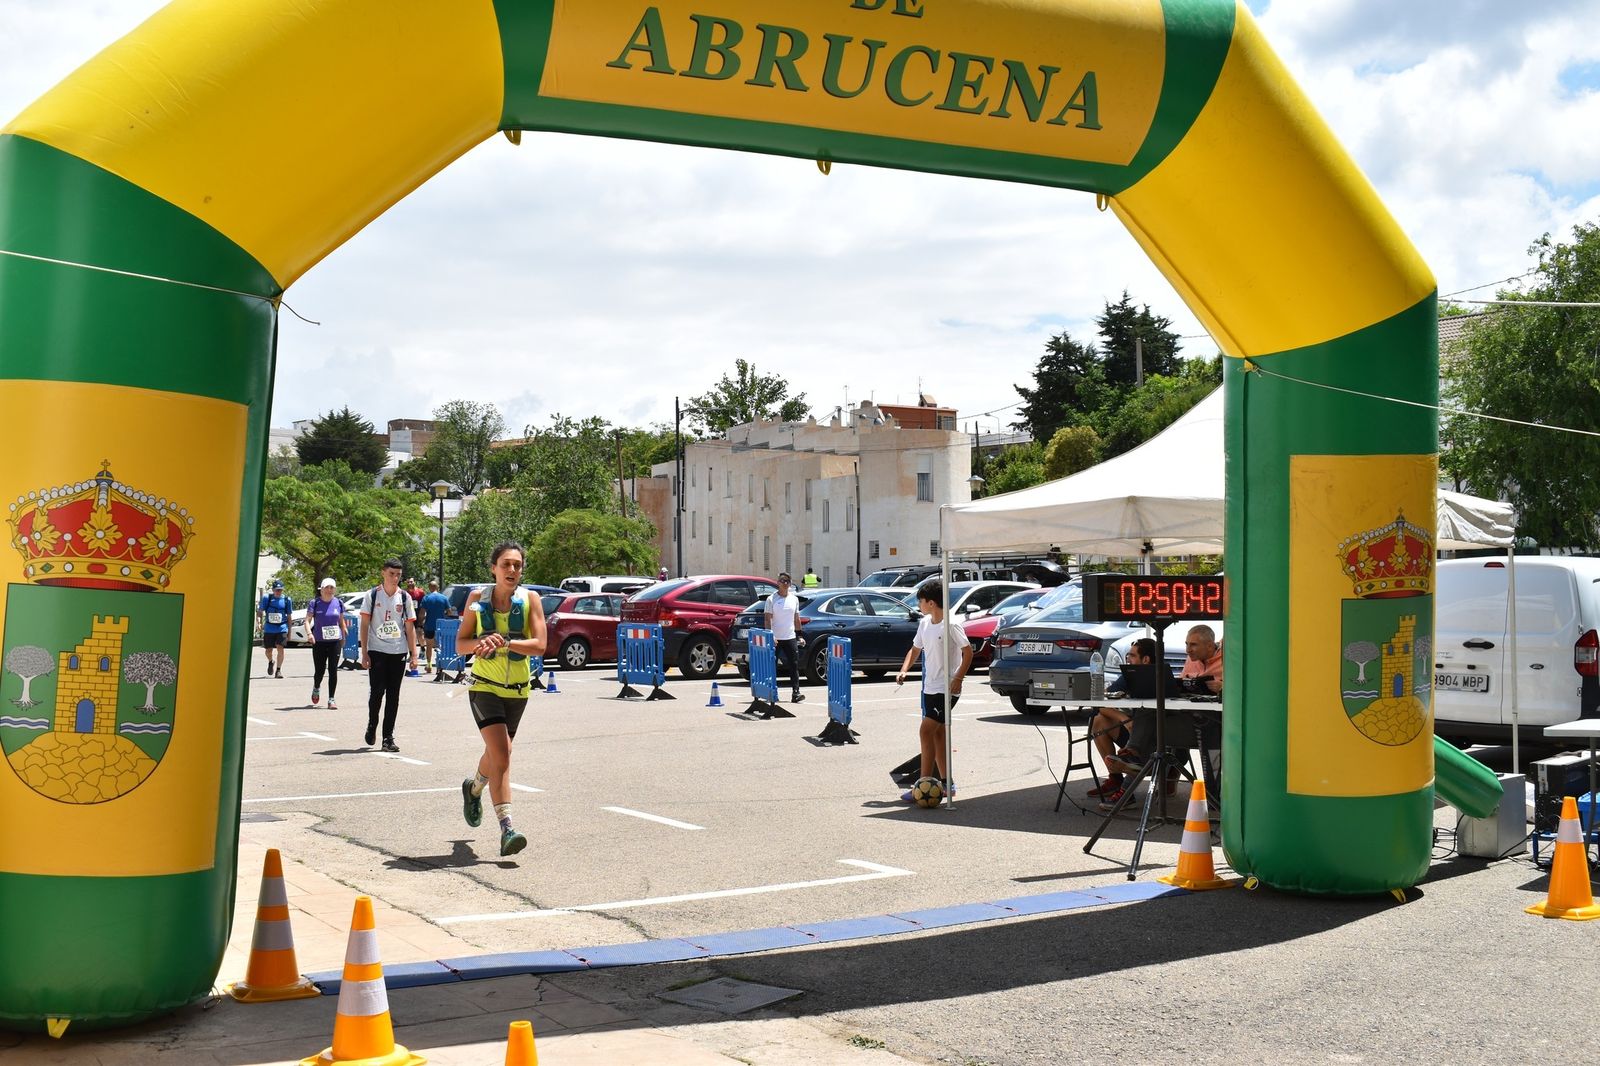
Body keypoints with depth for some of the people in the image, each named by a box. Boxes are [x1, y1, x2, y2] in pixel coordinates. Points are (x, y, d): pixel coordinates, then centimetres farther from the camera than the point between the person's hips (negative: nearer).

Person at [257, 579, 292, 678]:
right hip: (269, 628, 1)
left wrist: (289, 633, 10)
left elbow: (289, 617, 8)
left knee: (280, 648, -17)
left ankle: (278, 670, -8)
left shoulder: (287, 600, 1)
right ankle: (271, 662, 42)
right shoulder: (266, 598, -1)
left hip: (282, 628, -1)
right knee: (268, 650, 9)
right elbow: (260, 612, 4)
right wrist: (259, 622, -14)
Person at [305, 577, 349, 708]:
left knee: (333, 670, -4)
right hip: (319, 642, -1)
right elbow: (308, 620, -7)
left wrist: (343, 637, 20)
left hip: (335, 641, 1)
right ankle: (316, 688, 36)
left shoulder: (339, 603, 6)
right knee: (319, 670, 3)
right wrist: (309, 633, -24)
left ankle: (331, 699, 2)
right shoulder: (314, 603, -2)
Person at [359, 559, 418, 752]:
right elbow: (364, 624, 1)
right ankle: (372, 726, 20)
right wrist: (364, 653, -6)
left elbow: (410, 627, 8)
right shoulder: (373, 595, 2)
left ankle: (388, 737, 8)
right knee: (377, 691, -6)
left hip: (398, 652, 2)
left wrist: (413, 654, 2)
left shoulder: (405, 597, 6)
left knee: (393, 695, 3)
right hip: (376, 651, -2)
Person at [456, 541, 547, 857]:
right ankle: (507, 829, -20)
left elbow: (539, 645, -13)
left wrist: (504, 642, -26)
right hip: (485, 687, -2)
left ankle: (473, 788, 53)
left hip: (517, 690, 2)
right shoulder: (478, 599, -3)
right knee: (501, 756, -18)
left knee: (497, 756, 20)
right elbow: (460, 645, -2)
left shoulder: (530, 600, -4)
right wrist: (481, 642, -23)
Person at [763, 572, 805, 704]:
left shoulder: (794, 599, 11)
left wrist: (799, 636, 13)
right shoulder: (771, 599, -2)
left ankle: (795, 693, -8)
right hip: (776, 638, -3)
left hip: (791, 638, 3)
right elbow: (768, 619, -7)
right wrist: (771, 636, -17)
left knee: (794, 665, -5)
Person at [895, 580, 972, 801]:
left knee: (926, 731, -13)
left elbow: (968, 651, -12)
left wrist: (958, 679, -17)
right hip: (930, 688, 8)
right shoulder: (924, 623, 8)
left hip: (947, 688, -8)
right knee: (937, 734, 12)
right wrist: (904, 670, 2)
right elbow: (915, 649, 17)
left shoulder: (951, 625, -15)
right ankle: (946, 782, 21)